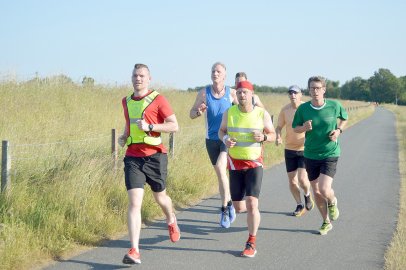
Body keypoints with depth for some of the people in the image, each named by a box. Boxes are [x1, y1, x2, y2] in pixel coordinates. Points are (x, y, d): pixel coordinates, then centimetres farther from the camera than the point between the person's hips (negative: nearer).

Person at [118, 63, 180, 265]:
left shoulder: (158, 99, -4)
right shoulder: (126, 101, 12)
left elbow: (174, 126, -8)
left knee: (160, 197, 15)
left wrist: (150, 127, -19)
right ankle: (134, 251, -15)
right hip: (133, 156, 3)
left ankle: (171, 221, 51)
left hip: (155, 155, -2)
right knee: (134, 202, -11)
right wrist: (124, 137, 11)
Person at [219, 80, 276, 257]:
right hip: (235, 163, 2)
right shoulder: (229, 113, -2)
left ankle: (251, 244, -6)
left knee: (251, 203, -16)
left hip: (255, 164, -2)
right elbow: (221, 130, 11)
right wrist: (225, 139, -12)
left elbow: (272, 135, 5)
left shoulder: (262, 114, -5)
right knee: (237, 205, 7)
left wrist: (263, 137, -18)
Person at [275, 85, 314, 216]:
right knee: (292, 181, 5)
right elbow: (279, 127, 7)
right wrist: (278, 137, -14)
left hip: (305, 149, -3)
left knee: (302, 179, -15)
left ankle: (307, 195, 19)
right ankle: (299, 205, 26)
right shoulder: (285, 110, -3)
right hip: (289, 149, 3)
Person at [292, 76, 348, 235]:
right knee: (316, 192, 10)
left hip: (330, 154, -2)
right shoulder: (303, 108, -6)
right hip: (310, 155, 3)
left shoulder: (334, 106, -8)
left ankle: (332, 202, 20)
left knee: (325, 189, -18)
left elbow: (344, 118, 13)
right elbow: (295, 128, 6)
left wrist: (339, 130, -6)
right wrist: (304, 127, -16)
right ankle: (326, 222, 31)